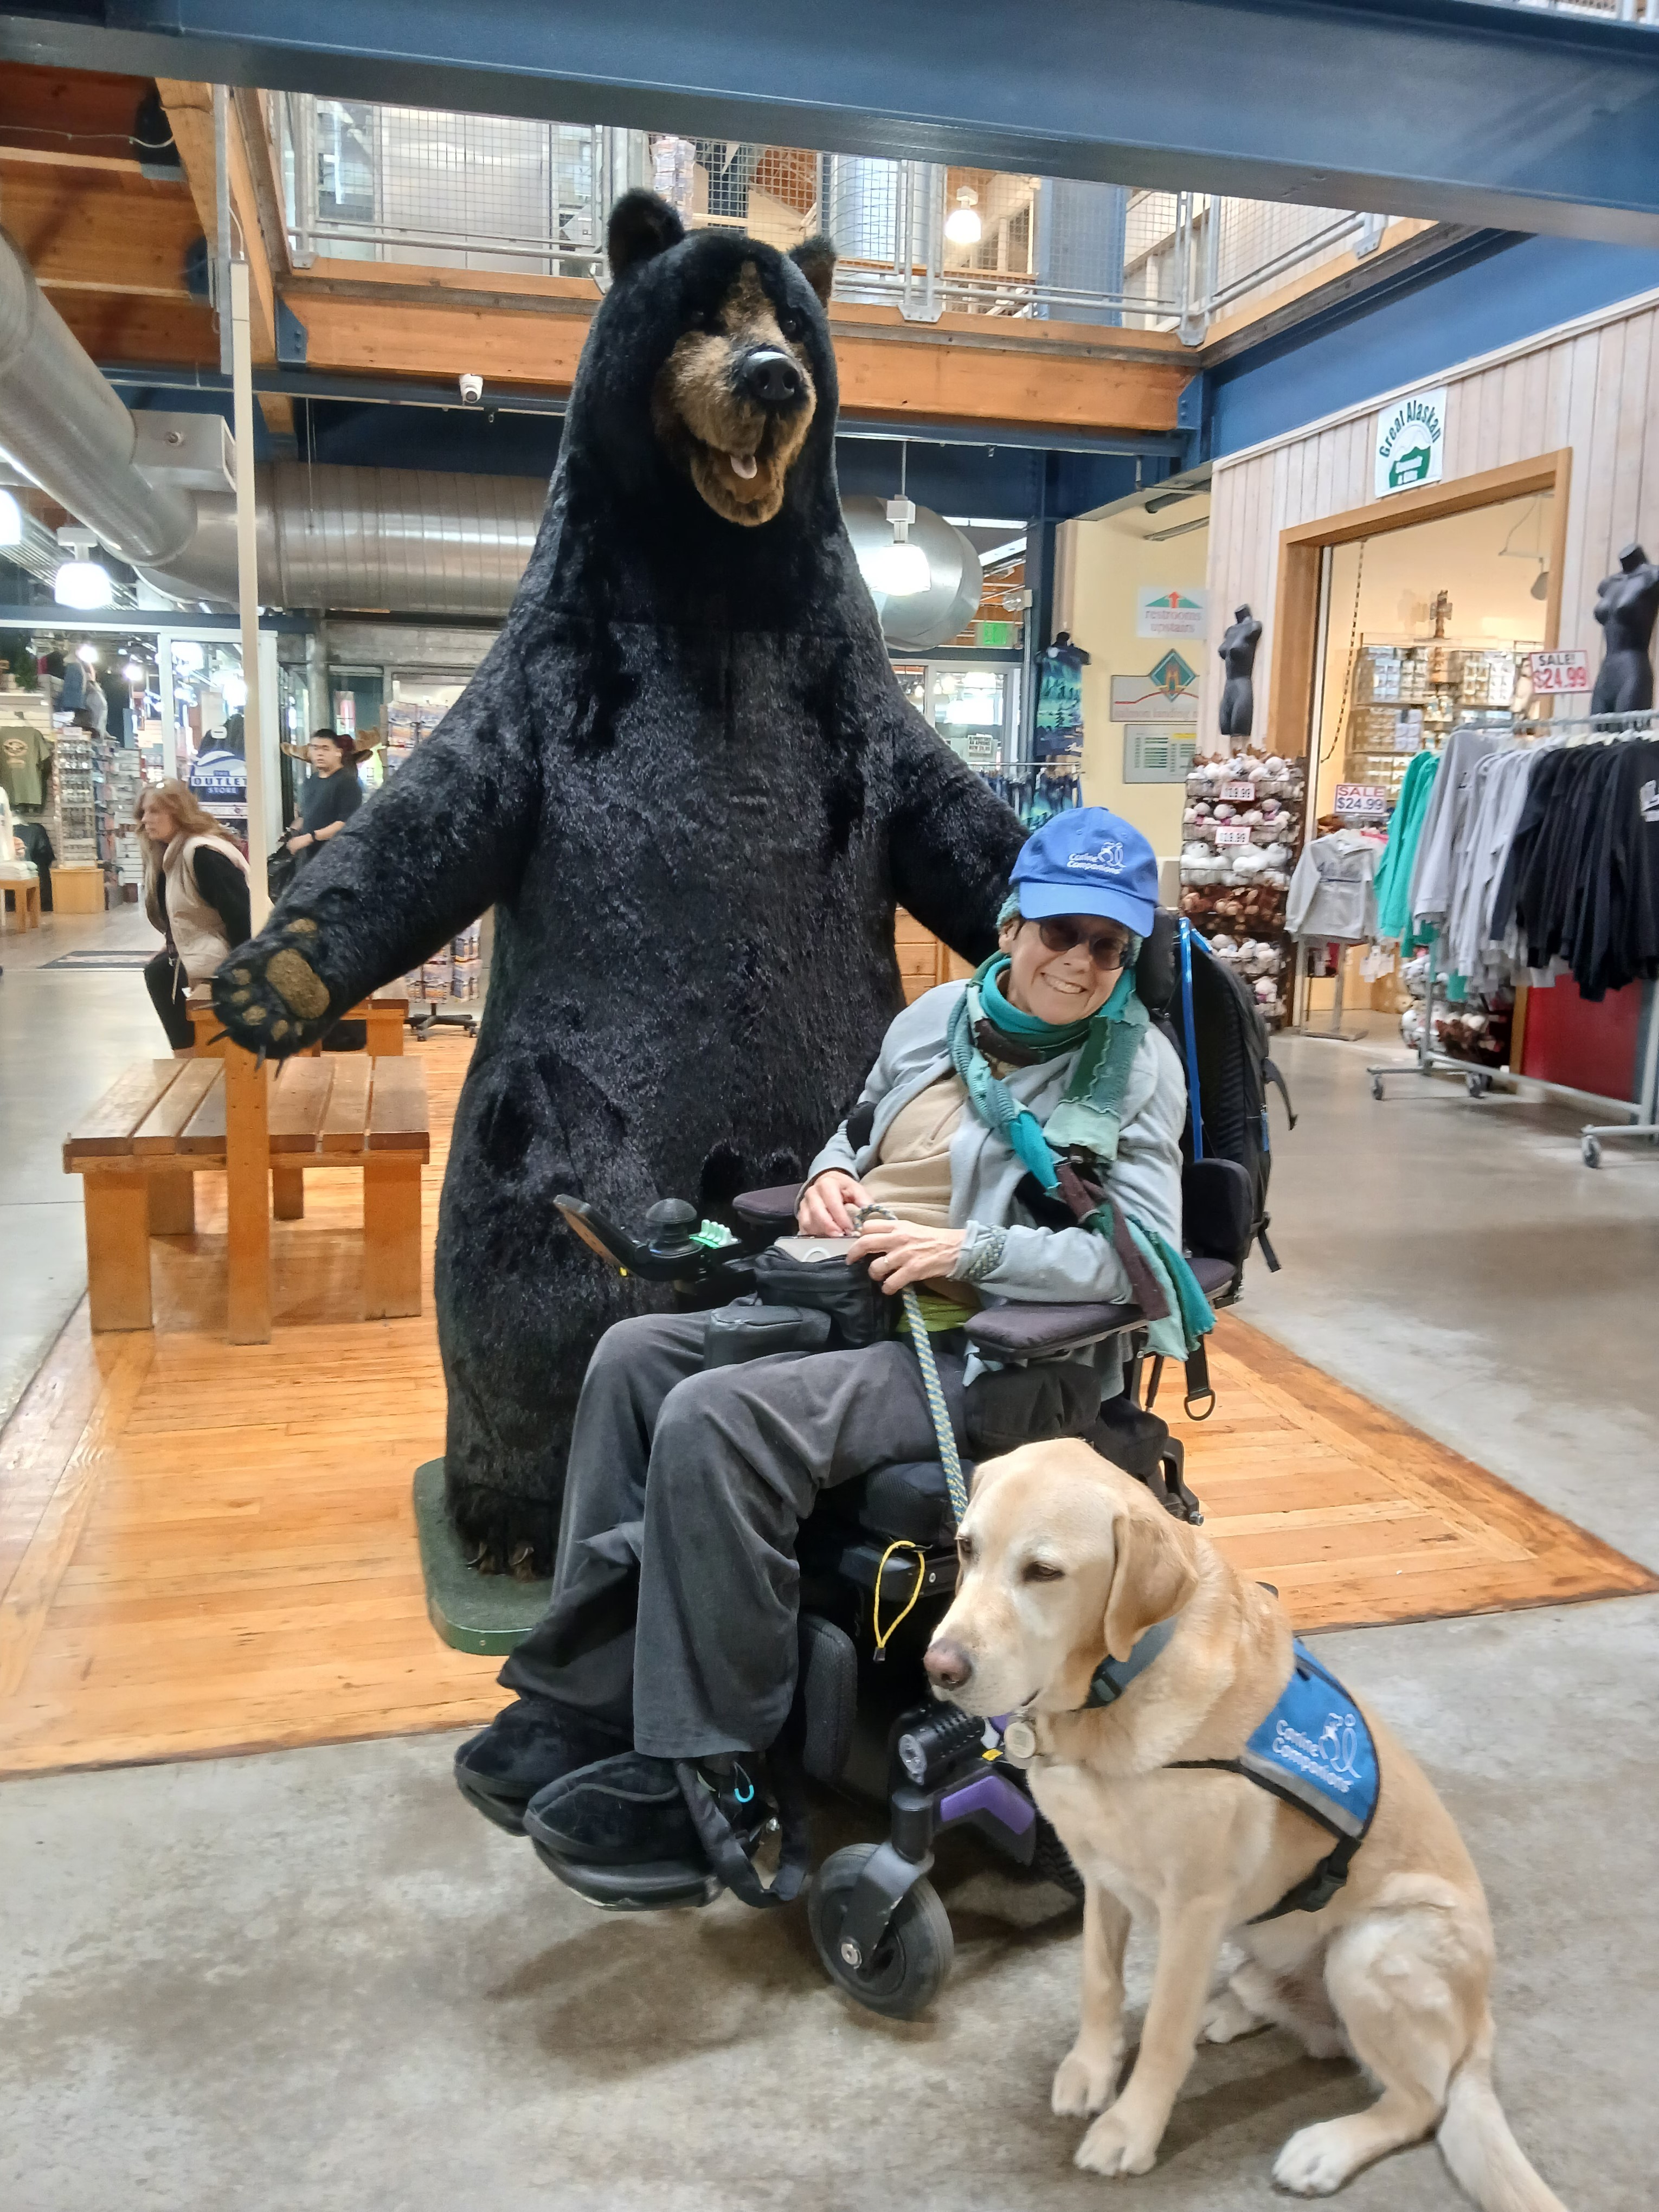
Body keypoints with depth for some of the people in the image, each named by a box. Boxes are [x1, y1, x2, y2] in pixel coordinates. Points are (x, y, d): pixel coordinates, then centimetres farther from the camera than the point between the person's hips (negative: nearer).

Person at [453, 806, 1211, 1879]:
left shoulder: (1138, 1066, -5)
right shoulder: (941, 1013, 11)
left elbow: (1148, 1256, -13)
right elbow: (859, 1126, 26)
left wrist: (969, 1249, -21)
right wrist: (831, 1173, 2)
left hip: (974, 1349, -7)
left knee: (717, 1422, -27)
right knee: (636, 1357, -8)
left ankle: (693, 1774, -13)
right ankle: (584, 1701, -4)